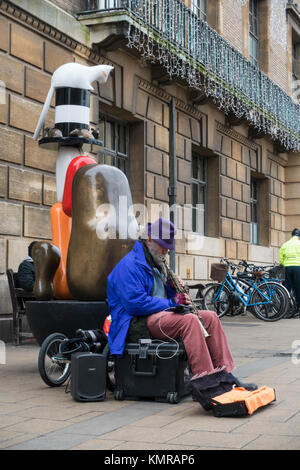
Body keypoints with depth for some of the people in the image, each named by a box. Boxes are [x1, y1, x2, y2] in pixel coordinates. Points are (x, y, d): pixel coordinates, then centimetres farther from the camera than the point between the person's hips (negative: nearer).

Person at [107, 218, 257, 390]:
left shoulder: (157, 264, 21)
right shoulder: (130, 265, -12)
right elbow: (136, 303, -23)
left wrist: (176, 291, 5)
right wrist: (171, 303, -16)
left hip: (163, 313, 10)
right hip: (141, 320, -10)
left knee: (211, 317, -2)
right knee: (190, 320, -32)